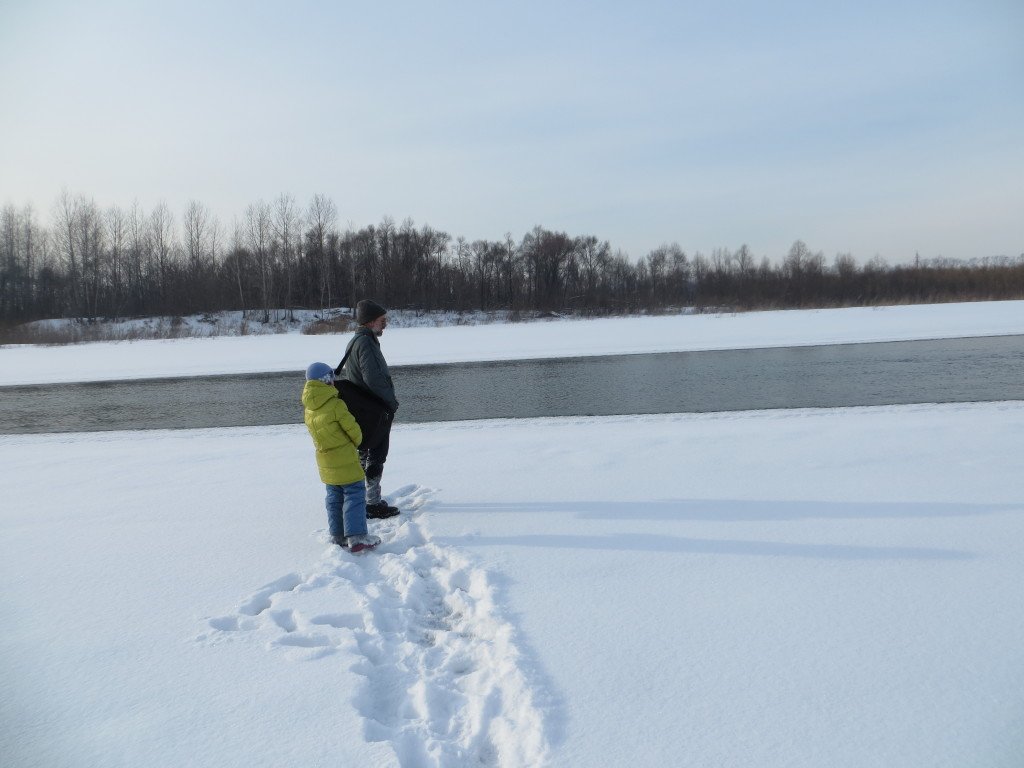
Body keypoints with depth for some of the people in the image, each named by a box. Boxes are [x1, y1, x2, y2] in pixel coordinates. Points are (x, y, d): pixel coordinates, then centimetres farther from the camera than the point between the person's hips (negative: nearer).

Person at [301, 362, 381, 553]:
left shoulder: (309, 411, 3)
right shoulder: (336, 405, -18)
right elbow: (354, 431, -13)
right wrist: (355, 442, 9)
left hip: (325, 462, 7)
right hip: (345, 460, -7)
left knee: (334, 498, 16)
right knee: (355, 495, -3)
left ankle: (338, 536, 21)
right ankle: (356, 537, -9)